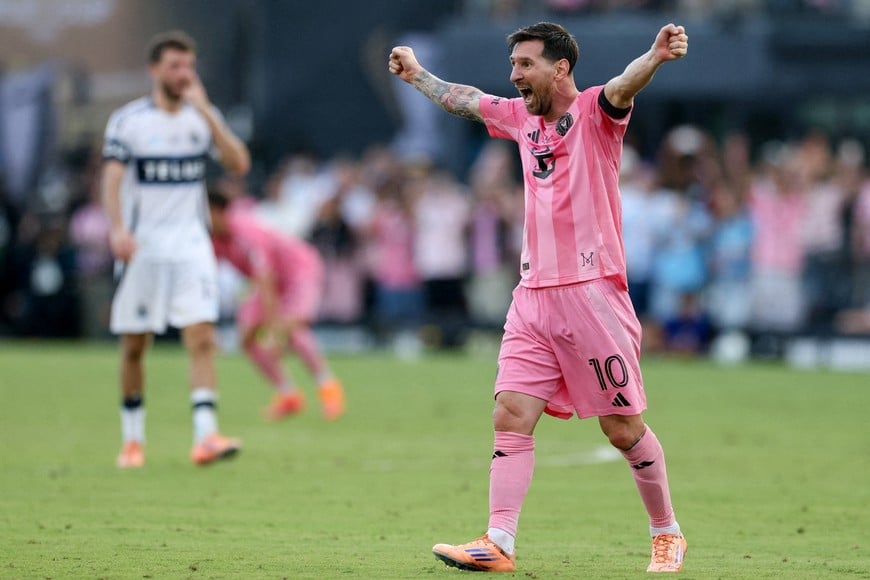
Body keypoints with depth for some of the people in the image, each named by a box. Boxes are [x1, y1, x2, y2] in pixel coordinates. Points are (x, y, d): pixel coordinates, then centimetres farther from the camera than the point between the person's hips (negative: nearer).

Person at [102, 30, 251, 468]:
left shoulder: (203, 117, 7)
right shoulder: (127, 120, -2)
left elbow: (239, 164, -6)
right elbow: (112, 177, -10)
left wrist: (206, 111, -12)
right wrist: (117, 229, -27)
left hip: (191, 244, 2)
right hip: (142, 246, -2)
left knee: (202, 337, -13)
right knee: (134, 345, 5)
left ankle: (205, 436, -20)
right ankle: (132, 440, 19)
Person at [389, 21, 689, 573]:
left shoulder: (594, 111, -5)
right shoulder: (521, 116, 15)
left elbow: (623, 87, -27)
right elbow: (462, 99, 34)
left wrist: (657, 55, -49)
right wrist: (417, 74, 47)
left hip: (592, 293, -6)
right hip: (533, 296, 6)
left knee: (623, 426, -1)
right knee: (511, 416, -5)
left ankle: (667, 534, 15)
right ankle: (499, 544, -8)